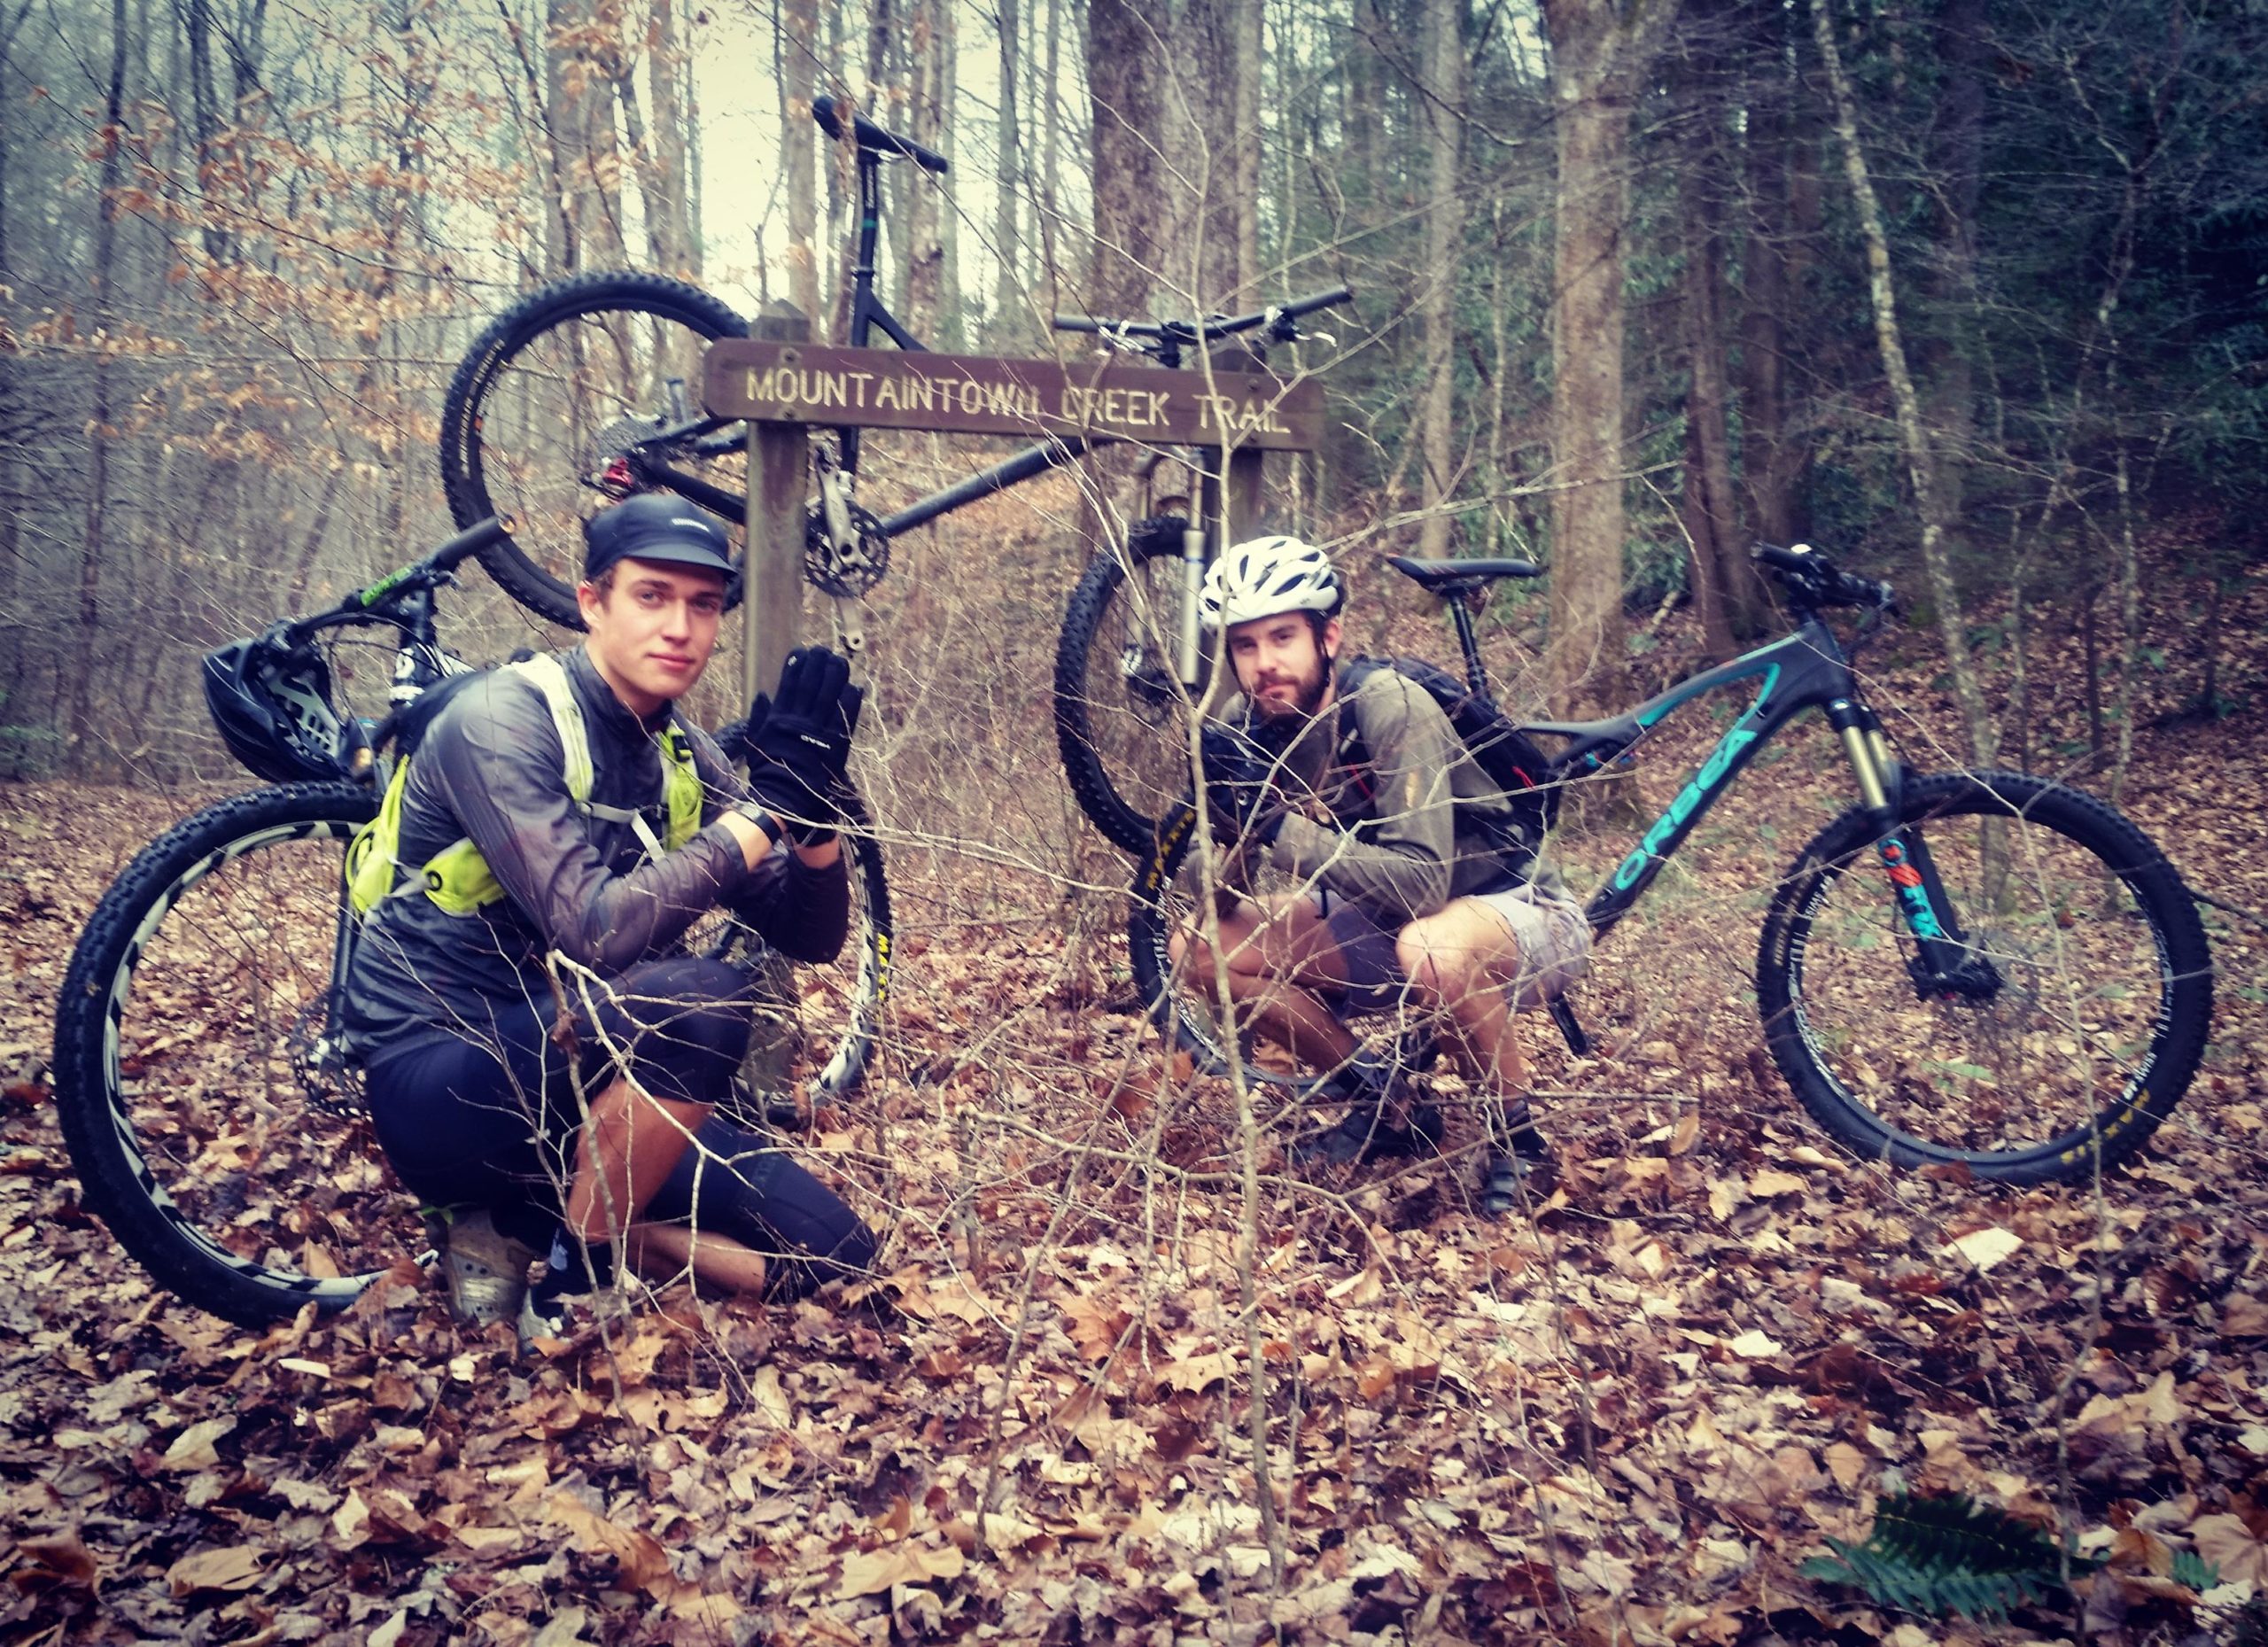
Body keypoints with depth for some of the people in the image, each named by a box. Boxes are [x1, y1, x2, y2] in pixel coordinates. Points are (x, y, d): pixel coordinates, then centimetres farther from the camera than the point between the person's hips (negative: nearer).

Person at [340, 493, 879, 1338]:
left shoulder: (681, 753, 4)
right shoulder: (503, 719, -17)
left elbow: (809, 938, 1)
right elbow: (595, 934, -29)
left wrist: (813, 807, -18)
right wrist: (765, 810, -25)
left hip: (574, 1078, 7)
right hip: (444, 1087, -7)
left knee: (832, 1252, -4)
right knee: (701, 998, -34)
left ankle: (524, 1221, 8)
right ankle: (570, 1296, -14)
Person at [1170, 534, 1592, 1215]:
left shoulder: (1387, 705, -27)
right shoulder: (1244, 723, -10)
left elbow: (1422, 883, -36)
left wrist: (1277, 827, -39)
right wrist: (1226, 823, -29)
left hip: (1521, 914, -6)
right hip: (1385, 924, 7)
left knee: (1431, 948, -41)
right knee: (1200, 946, -8)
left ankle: (1519, 1141, -11)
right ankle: (1388, 1107, 8)